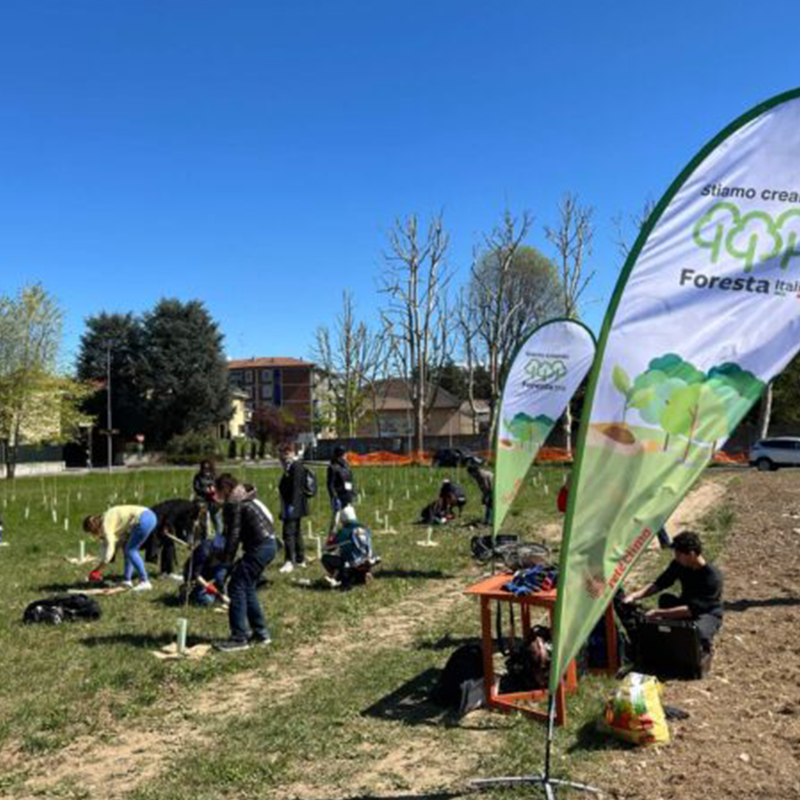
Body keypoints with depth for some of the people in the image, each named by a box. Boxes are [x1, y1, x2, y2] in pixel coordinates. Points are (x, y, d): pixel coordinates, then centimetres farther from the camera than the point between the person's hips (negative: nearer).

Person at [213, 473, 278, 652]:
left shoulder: (233, 504, -10)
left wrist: (226, 561, -7)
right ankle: (260, 632, 22)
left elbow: (233, 535, -13)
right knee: (247, 587, 17)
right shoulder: (244, 499, 20)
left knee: (236, 587, -5)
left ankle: (239, 638, -3)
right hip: (268, 545, 10)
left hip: (260, 548, -10)